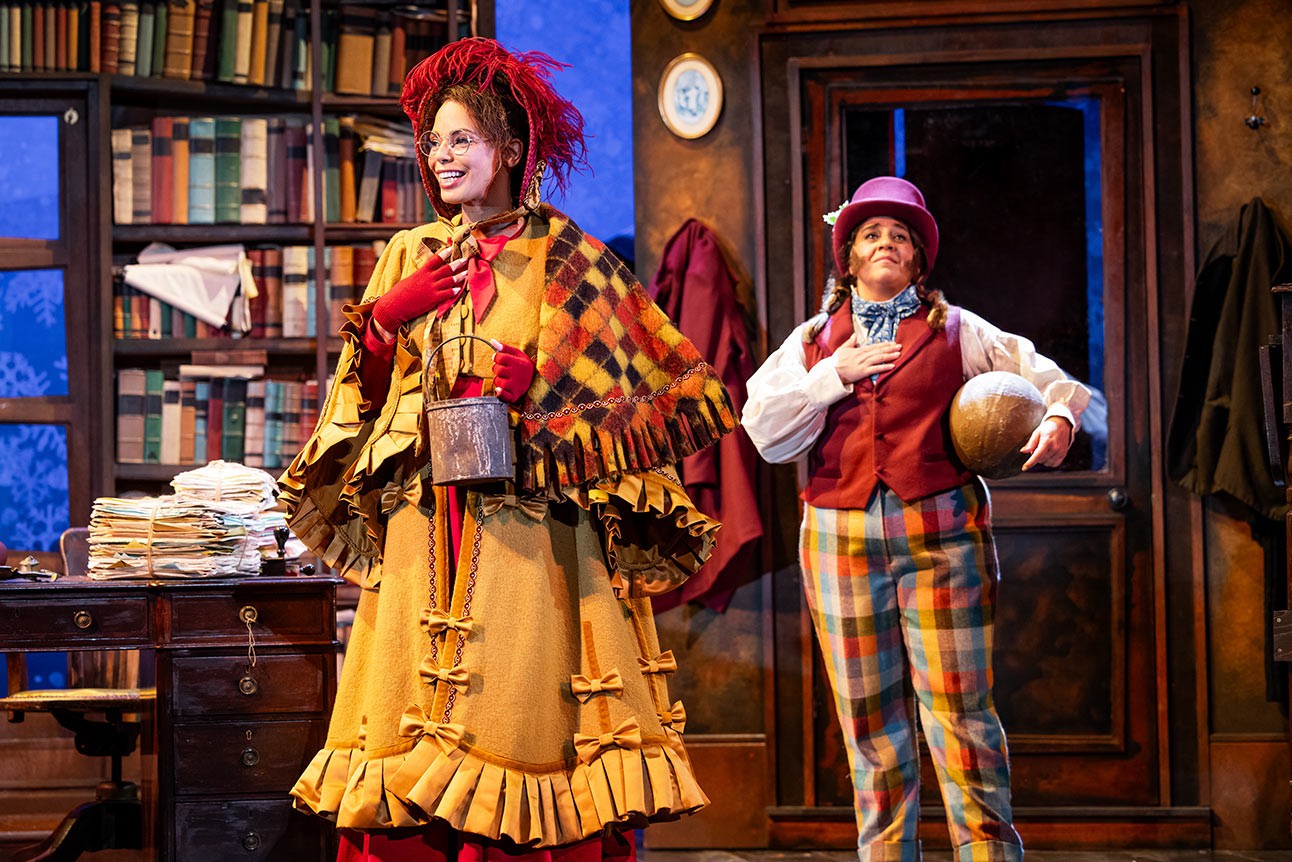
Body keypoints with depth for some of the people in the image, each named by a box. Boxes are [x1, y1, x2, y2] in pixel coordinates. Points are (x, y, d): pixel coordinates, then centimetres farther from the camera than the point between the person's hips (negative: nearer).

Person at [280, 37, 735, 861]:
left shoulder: (565, 259, 2)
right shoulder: (410, 254, 14)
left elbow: (681, 390, 0)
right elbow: (362, 394, 13)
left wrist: (540, 390, -10)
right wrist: (389, 315, -5)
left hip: (528, 535, -3)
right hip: (422, 527, 3)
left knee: (519, 719, -5)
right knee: (417, 719, 0)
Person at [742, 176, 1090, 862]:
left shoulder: (957, 332, 12)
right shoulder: (812, 341, 16)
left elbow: (1050, 379, 14)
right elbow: (763, 429, 4)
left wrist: (1059, 419, -7)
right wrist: (835, 375, -5)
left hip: (940, 533, -2)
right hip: (840, 540, 2)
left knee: (958, 709, -8)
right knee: (869, 720, 4)